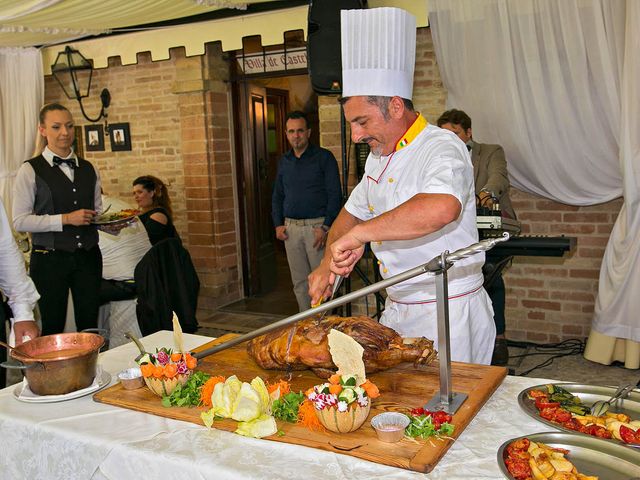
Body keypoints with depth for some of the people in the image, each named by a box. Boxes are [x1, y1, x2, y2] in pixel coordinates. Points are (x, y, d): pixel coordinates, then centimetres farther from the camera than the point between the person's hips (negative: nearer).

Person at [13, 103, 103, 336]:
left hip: (88, 256, 4)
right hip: (50, 258, -4)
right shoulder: (30, 170, -4)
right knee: (53, 328, 5)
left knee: (89, 326, 9)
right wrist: (65, 219, -18)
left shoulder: (88, 169, 10)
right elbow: (20, 221, -10)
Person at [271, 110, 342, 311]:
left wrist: (325, 227, -14)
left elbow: (334, 194, -7)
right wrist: (278, 224, 7)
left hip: (317, 225, -5)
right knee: (299, 281, 8)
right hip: (291, 227, 5)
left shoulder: (324, 157, -2)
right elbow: (277, 195, 20)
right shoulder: (284, 161, 14)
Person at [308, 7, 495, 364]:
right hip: (397, 310, 8)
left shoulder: (441, 147, -20)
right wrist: (327, 263, 4)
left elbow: (442, 207, -43)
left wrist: (359, 234, -37)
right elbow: (353, 212, 20)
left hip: (448, 316, -8)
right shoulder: (378, 157, 9)